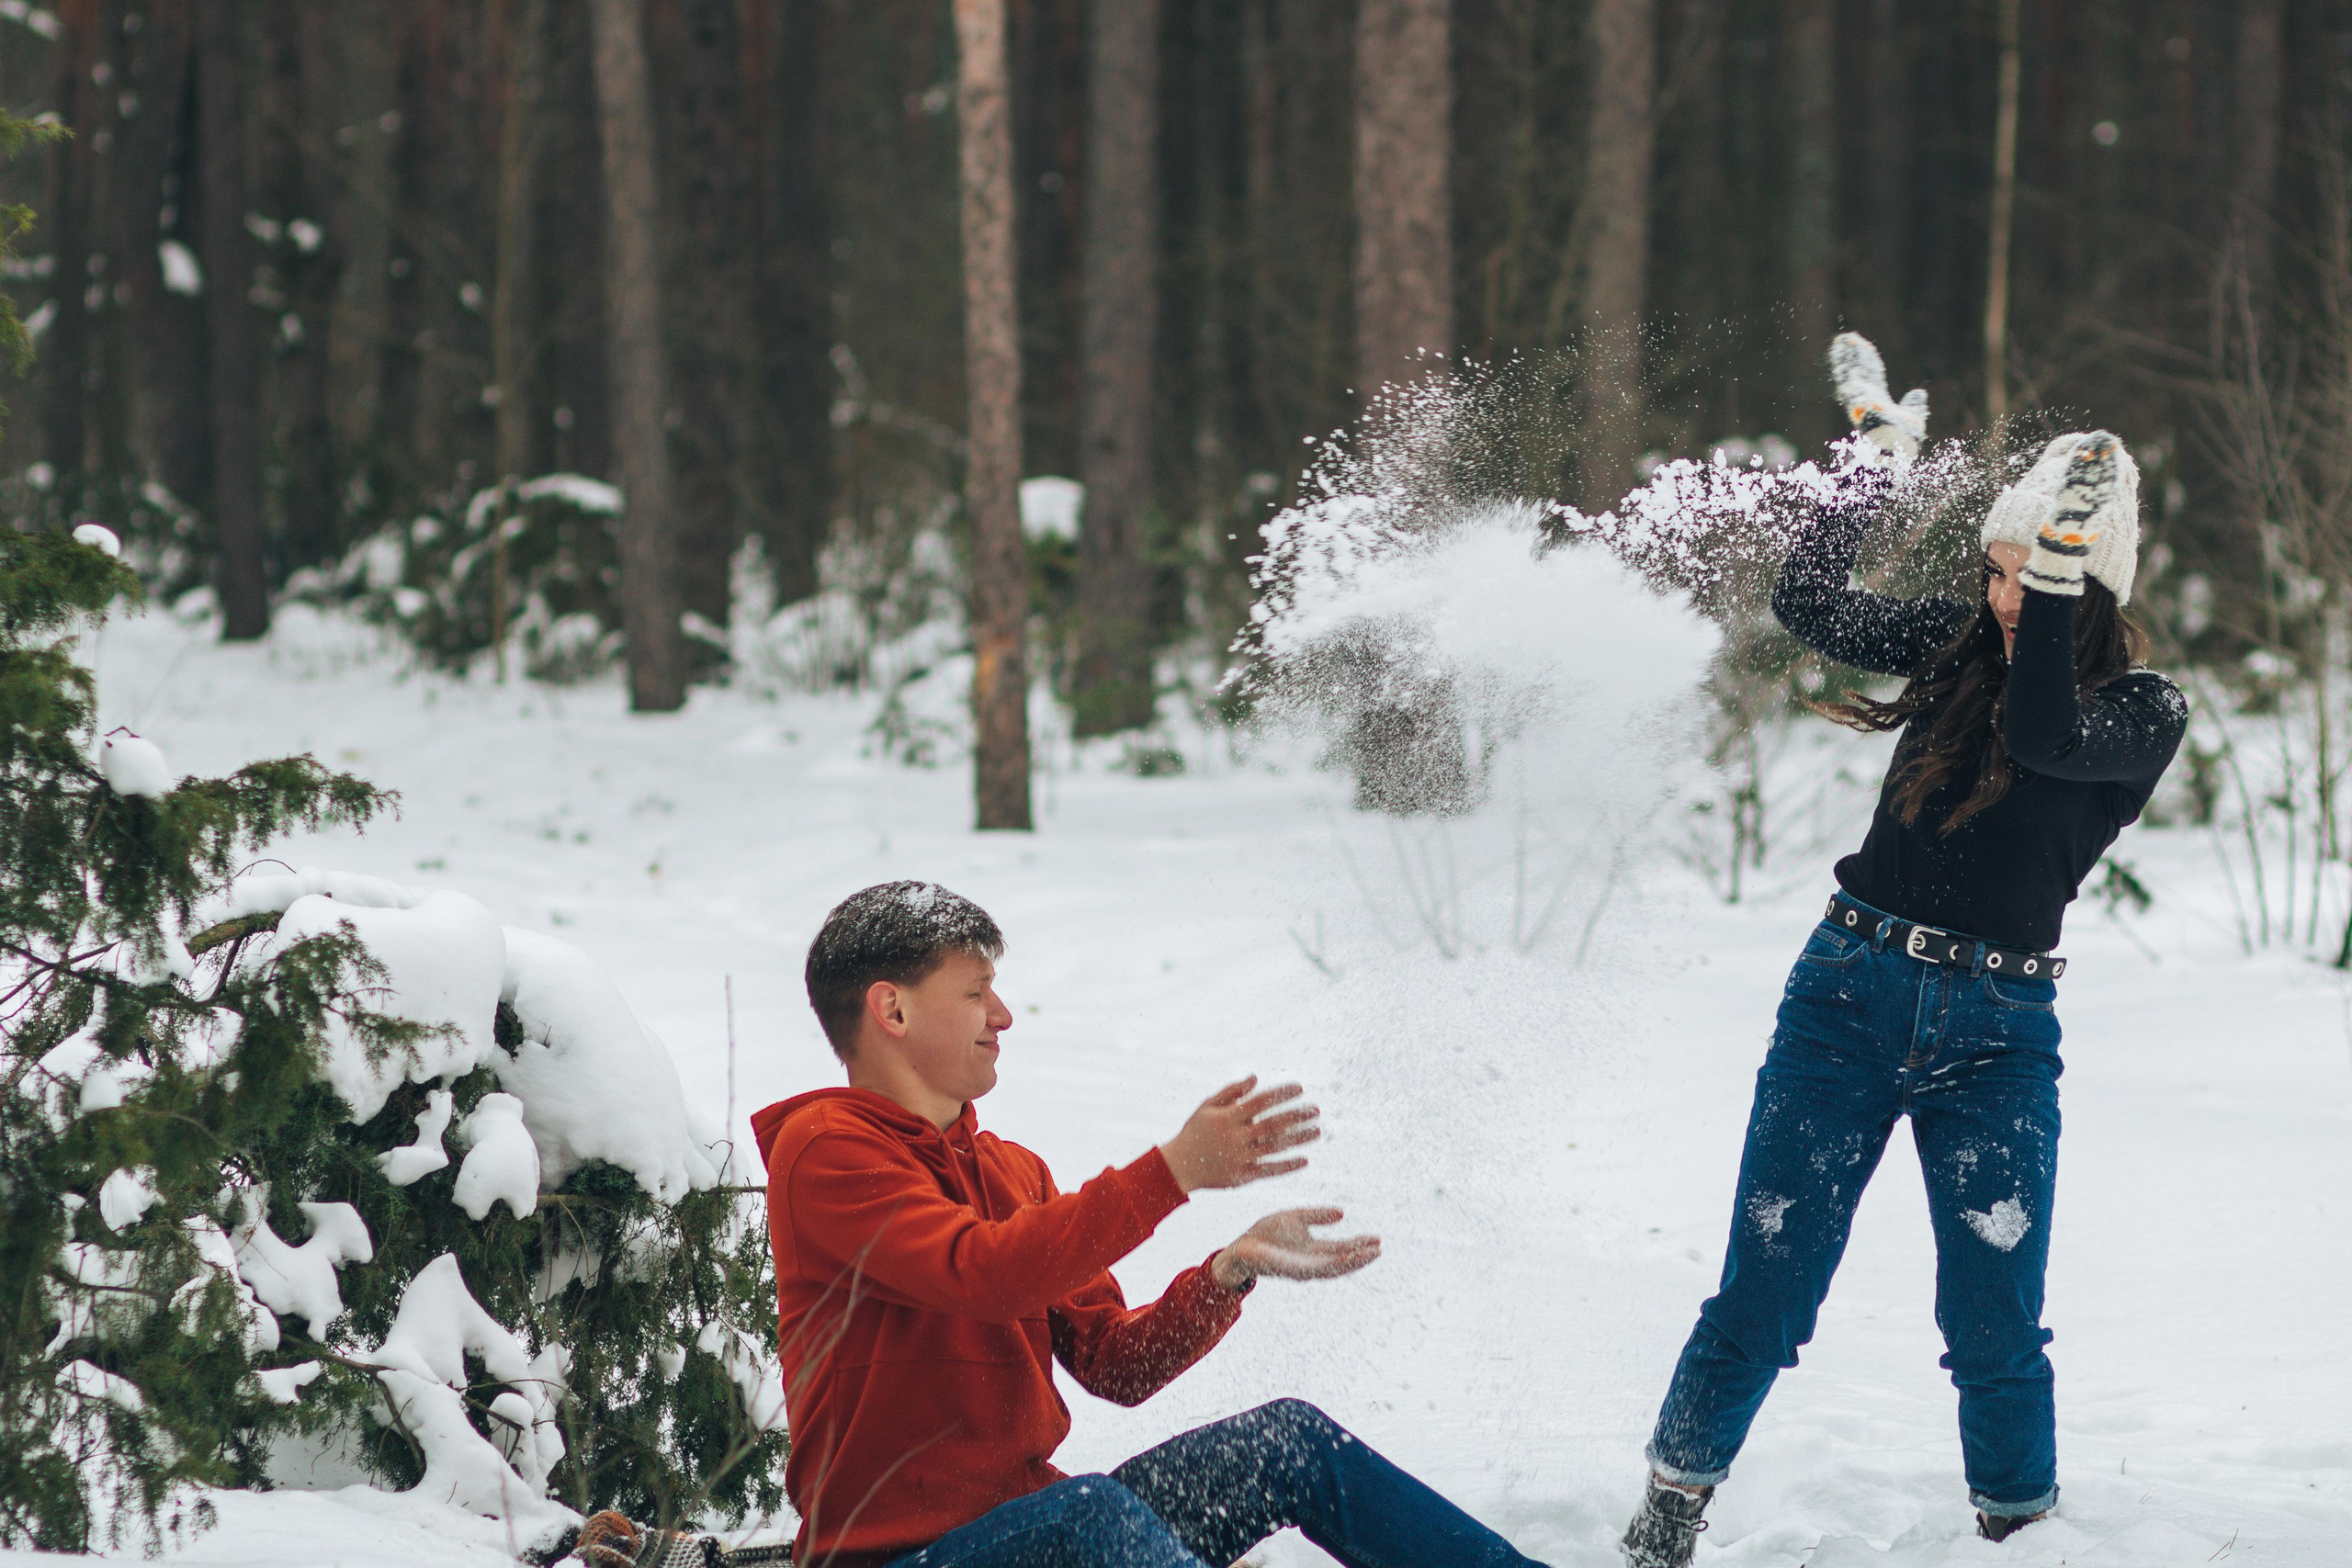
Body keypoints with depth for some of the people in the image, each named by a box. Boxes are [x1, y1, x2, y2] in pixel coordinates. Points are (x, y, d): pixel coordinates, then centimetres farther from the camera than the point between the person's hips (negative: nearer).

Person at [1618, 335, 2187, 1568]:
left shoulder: (2144, 713, -4)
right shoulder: (1959, 643, 6)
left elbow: (2041, 738, -23)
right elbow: (1810, 603, 3)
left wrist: (2064, 559, -26)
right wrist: (1878, 451, -1)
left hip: (1998, 1034, -2)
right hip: (1851, 988, 2)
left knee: (1994, 1328, -7)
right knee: (1764, 1295, -2)